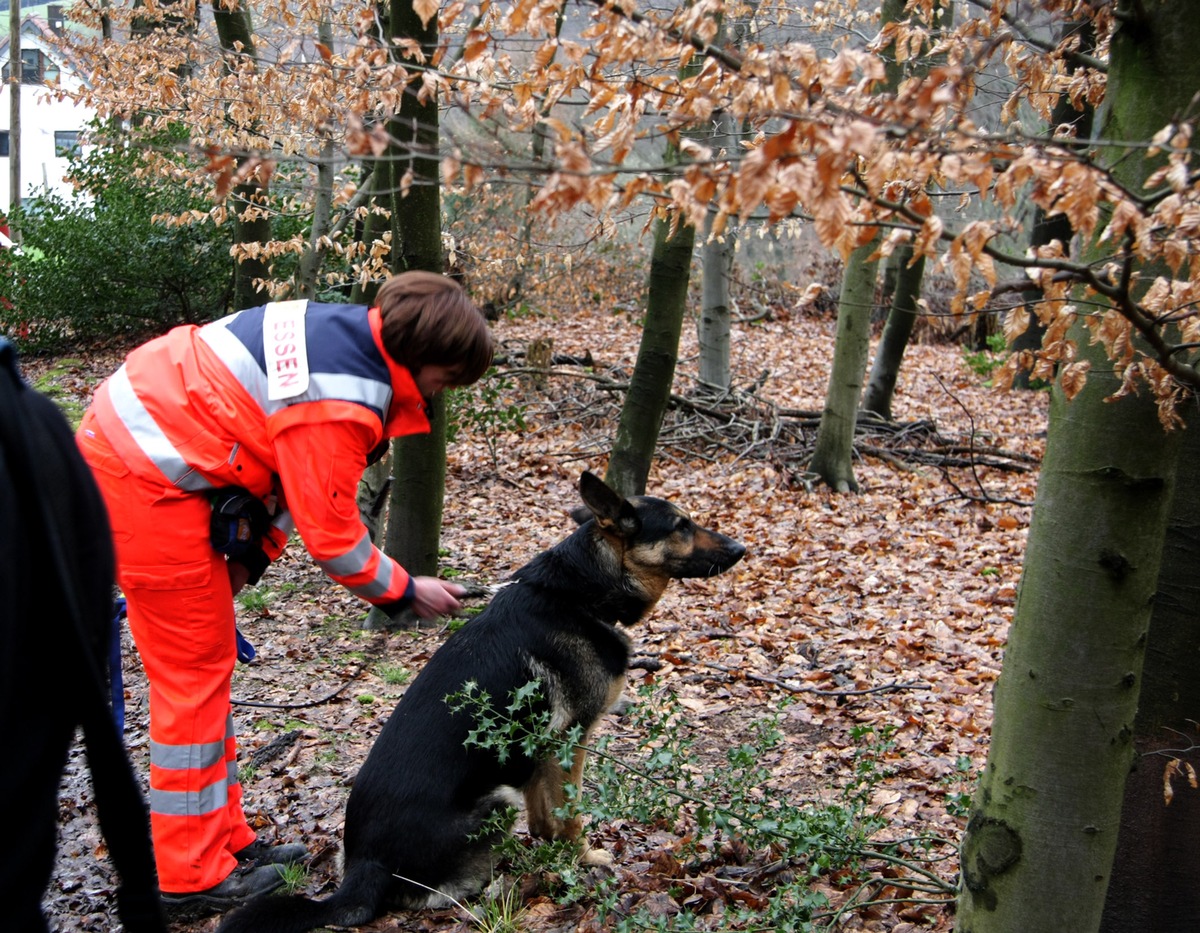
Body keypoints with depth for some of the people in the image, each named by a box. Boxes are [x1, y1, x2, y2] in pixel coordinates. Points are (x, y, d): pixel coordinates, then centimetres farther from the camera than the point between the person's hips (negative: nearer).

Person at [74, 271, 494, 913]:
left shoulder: (343, 329, 5)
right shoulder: (339, 405, -24)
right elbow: (331, 535, -16)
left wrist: (251, 552, 10)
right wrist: (405, 592, -2)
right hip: (148, 483, -10)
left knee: (198, 663, 15)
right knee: (196, 671, -1)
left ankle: (223, 839, 26)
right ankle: (192, 873, 11)